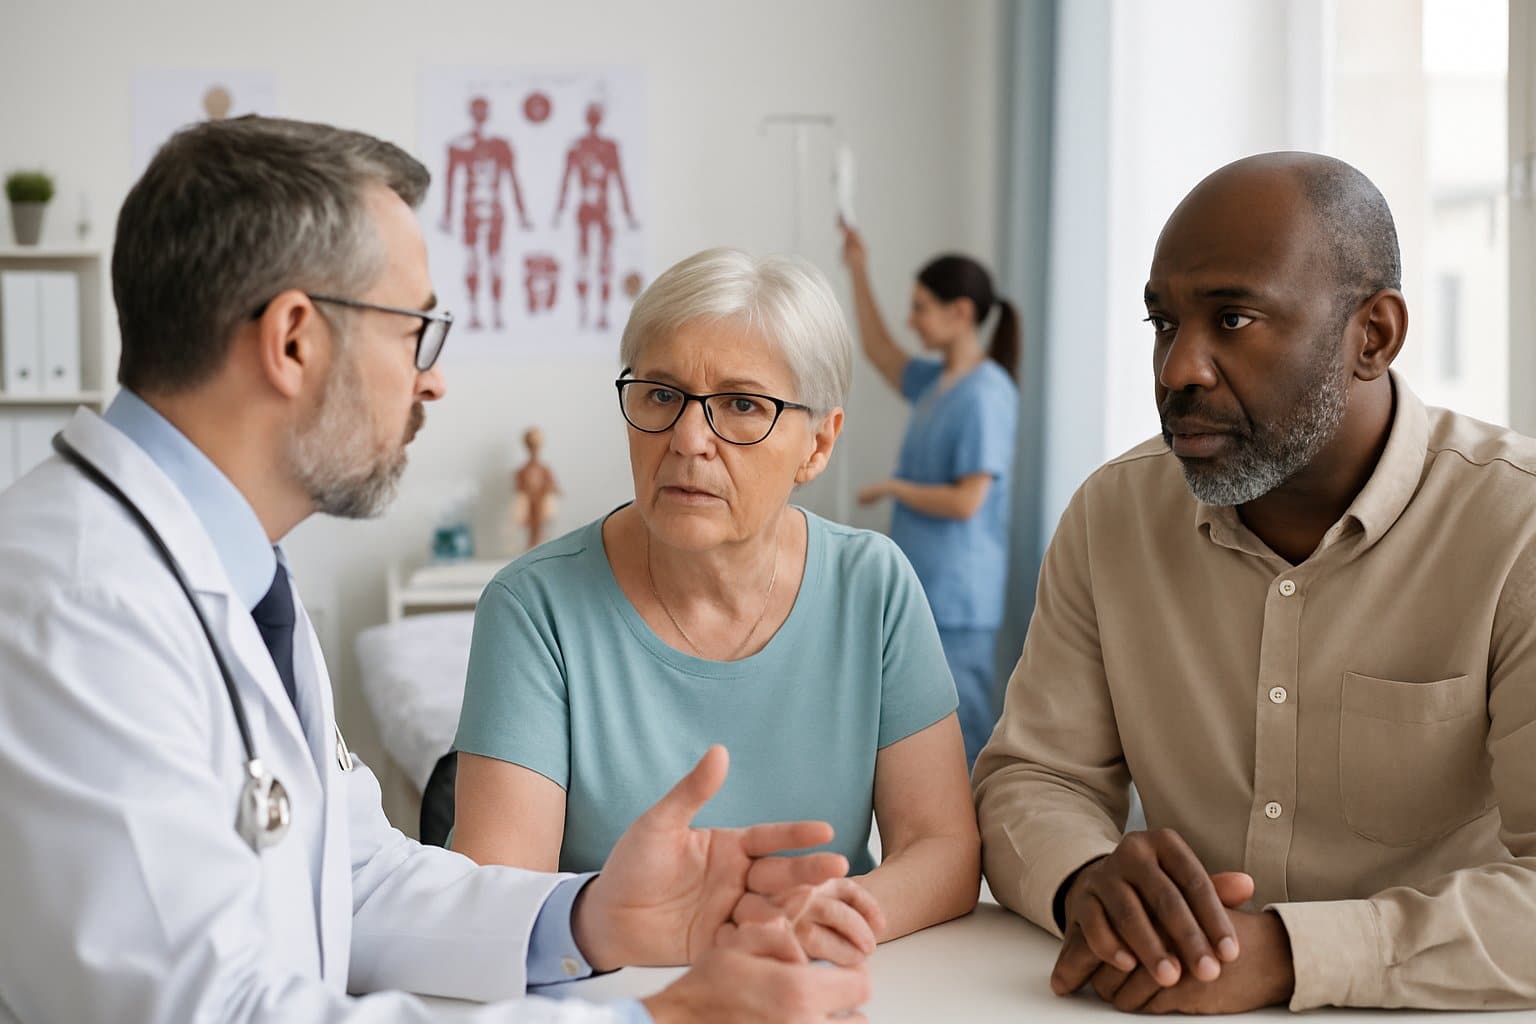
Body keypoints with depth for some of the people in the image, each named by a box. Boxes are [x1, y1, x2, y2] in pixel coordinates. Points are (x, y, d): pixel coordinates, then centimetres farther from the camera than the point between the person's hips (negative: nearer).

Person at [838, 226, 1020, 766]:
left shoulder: (986, 395, -16)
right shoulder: (937, 382, 10)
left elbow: (967, 501, -21)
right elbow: (880, 350, 28)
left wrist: (892, 487, -8)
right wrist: (858, 273, 23)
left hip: (958, 599, -9)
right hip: (919, 587, 9)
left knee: (960, 732, -3)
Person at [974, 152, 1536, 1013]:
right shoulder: (1113, 513, 3)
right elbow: (1033, 779, 3)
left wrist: (1287, 954, -31)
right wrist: (1089, 881, -19)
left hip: (1422, 1014, -3)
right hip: (1164, 1002, 4)